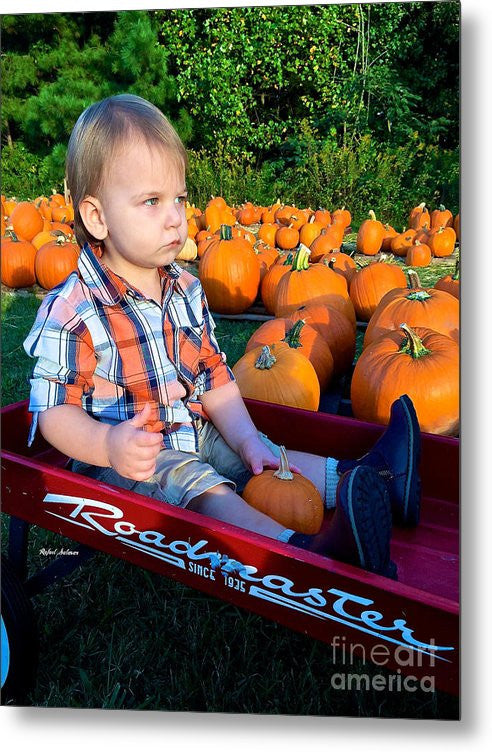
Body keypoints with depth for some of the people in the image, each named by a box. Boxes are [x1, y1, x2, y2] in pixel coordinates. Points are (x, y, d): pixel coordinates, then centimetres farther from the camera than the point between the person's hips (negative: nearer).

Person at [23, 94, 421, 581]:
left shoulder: (186, 292, 3)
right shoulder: (73, 312, -18)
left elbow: (214, 377, 6)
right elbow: (54, 411, -15)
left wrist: (247, 439, -6)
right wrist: (108, 445, -34)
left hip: (193, 435, 8)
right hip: (124, 461, -8)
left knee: (262, 460, -3)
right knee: (197, 487, -29)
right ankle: (308, 551, -47)